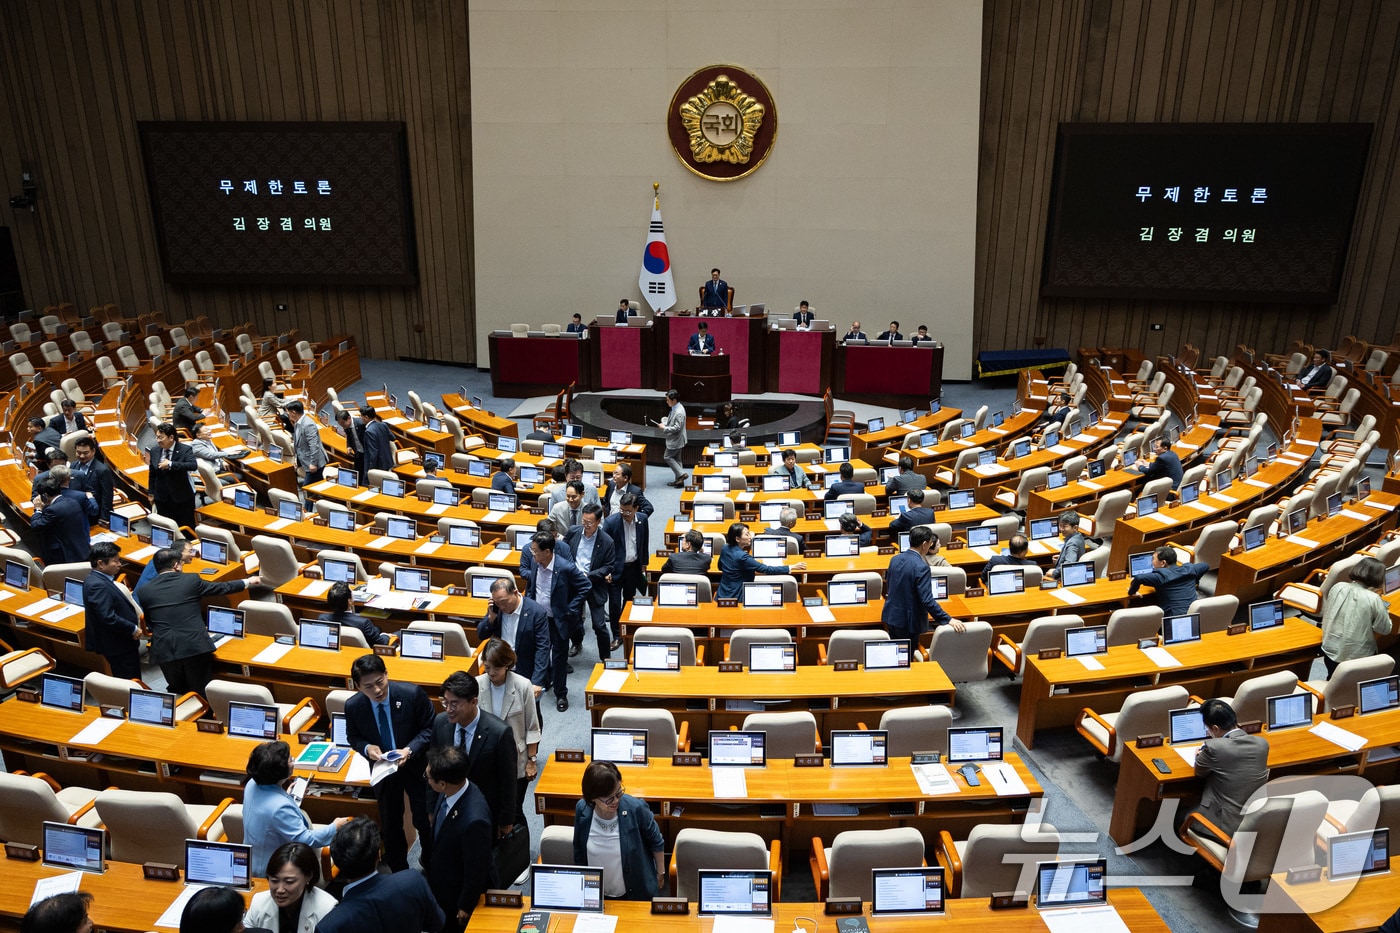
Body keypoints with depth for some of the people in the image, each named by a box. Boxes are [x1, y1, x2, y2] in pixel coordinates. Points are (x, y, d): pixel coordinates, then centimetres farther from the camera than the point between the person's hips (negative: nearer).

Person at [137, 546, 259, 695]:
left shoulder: (143, 591, 4)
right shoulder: (191, 580, -1)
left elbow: (149, 623, 14)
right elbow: (222, 588, 12)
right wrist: (247, 582, 27)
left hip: (164, 650, 2)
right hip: (196, 646, -2)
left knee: (177, 691, 20)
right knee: (202, 694, 6)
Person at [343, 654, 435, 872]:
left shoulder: (413, 694, -27)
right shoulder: (353, 706, -19)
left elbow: (430, 728, -14)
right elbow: (353, 737, 0)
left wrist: (409, 750, -29)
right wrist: (367, 747, -21)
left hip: (416, 765, -2)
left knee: (424, 821, 14)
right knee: (390, 825, 20)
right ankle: (399, 872, 44)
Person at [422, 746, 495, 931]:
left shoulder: (474, 820, -42)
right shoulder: (450, 792, -19)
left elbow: (476, 870, -26)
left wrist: (466, 907, -12)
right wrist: (428, 861, 15)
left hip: (457, 893, -7)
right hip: (436, 874, 7)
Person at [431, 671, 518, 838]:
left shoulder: (499, 733, -28)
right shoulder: (440, 722, -13)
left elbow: (508, 781, -16)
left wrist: (506, 821, -7)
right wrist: (432, 808, 7)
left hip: (486, 813, -3)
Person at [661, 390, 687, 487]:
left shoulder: (679, 412, -26)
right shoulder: (675, 408, 5)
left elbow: (677, 428, -27)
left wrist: (665, 428, -19)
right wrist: (665, 423, 5)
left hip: (676, 440, -10)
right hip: (675, 439, 10)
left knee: (668, 457, 0)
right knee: (676, 459, 15)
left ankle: (681, 474, 1)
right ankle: (679, 480, 23)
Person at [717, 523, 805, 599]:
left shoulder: (725, 548, -1)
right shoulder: (742, 557, -25)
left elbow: (720, 567, 18)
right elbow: (766, 569, -25)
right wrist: (792, 567, -23)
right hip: (735, 598, -8)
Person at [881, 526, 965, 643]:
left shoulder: (895, 559, 0)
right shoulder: (921, 567, -23)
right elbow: (928, 601, -27)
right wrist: (949, 620, -23)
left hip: (890, 616, 7)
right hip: (908, 622, -7)